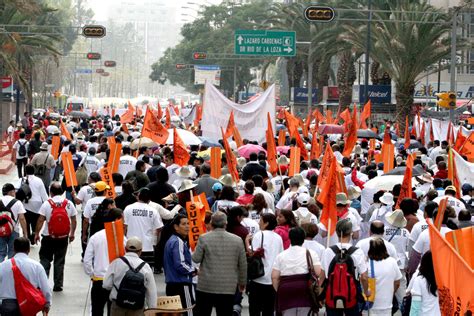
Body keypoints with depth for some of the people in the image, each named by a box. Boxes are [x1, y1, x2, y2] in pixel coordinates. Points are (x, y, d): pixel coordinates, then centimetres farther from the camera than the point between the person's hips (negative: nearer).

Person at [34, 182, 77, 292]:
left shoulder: (47, 203, -9)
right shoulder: (69, 204, -1)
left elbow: (40, 220, -9)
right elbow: (73, 220, 4)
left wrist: (37, 233, 1)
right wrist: (72, 233, 17)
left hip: (48, 237, -2)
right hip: (63, 237, 2)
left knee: (45, 260, 8)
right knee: (60, 262, 10)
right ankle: (58, 285, 10)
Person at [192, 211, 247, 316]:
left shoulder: (203, 238, -7)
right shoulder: (237, 240, 0)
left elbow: (196, 259, -3)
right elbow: (243, 265, 6)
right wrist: (242, 282, 20)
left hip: (206, 287, -1)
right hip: (228, 288, 1)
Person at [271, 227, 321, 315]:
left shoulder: (281, 256, 12)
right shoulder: (310, 253, 5)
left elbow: (274, 277, 5)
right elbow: (318, 273, -5)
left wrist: (279, 291, 13)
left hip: (286, 290, 2)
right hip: (305, 290, -2)